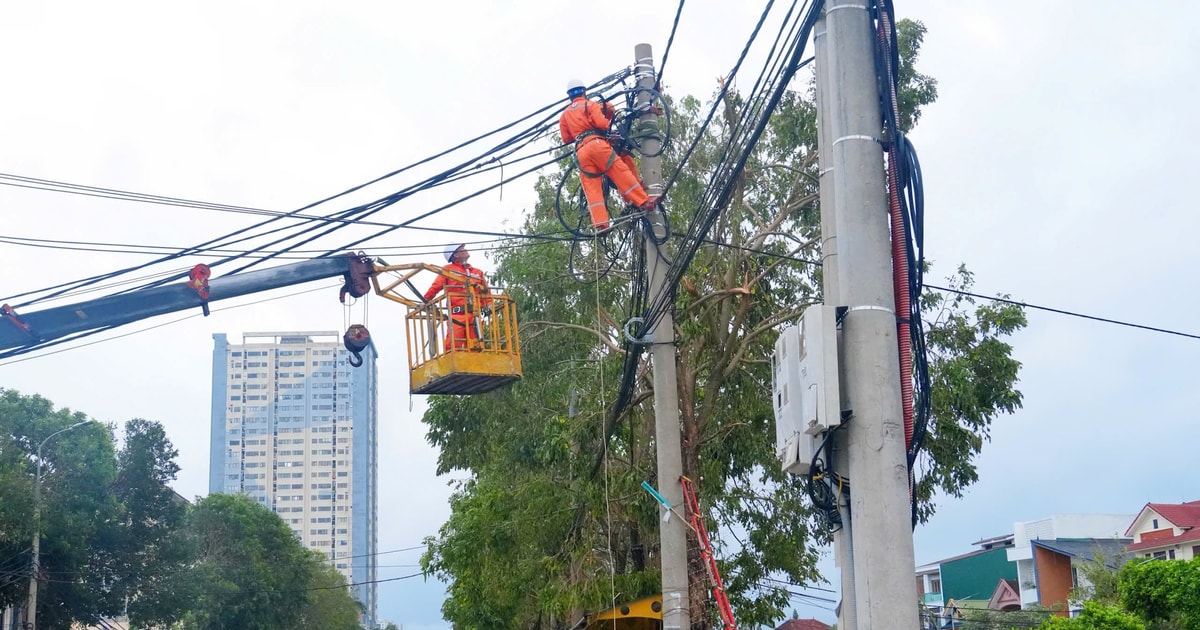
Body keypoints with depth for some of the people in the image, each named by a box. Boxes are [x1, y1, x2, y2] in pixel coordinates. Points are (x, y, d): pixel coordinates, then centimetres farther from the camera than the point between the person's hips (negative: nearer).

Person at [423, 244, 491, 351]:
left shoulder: (478, 272, 24)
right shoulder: (448, 270, 12)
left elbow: (485, 292, 18)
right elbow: (435, 287, 3)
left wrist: (489, 305, 1)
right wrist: (425, 301, -7)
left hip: (475, 314, 4)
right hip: (457, 313, -4)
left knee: (475, 349, 0)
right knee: (453, 346, -15)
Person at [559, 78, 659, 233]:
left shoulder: (564, 114, 23)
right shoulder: (590, 104, 9)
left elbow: (566, 138, 20)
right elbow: (601, 123, -6)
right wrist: (609, 119, 15)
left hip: (581, 151, 4)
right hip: (596, 143, -4)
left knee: (592, 188, -2)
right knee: (621, 172, -5)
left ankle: (600, 224, -12)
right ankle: (644, 201, -11)